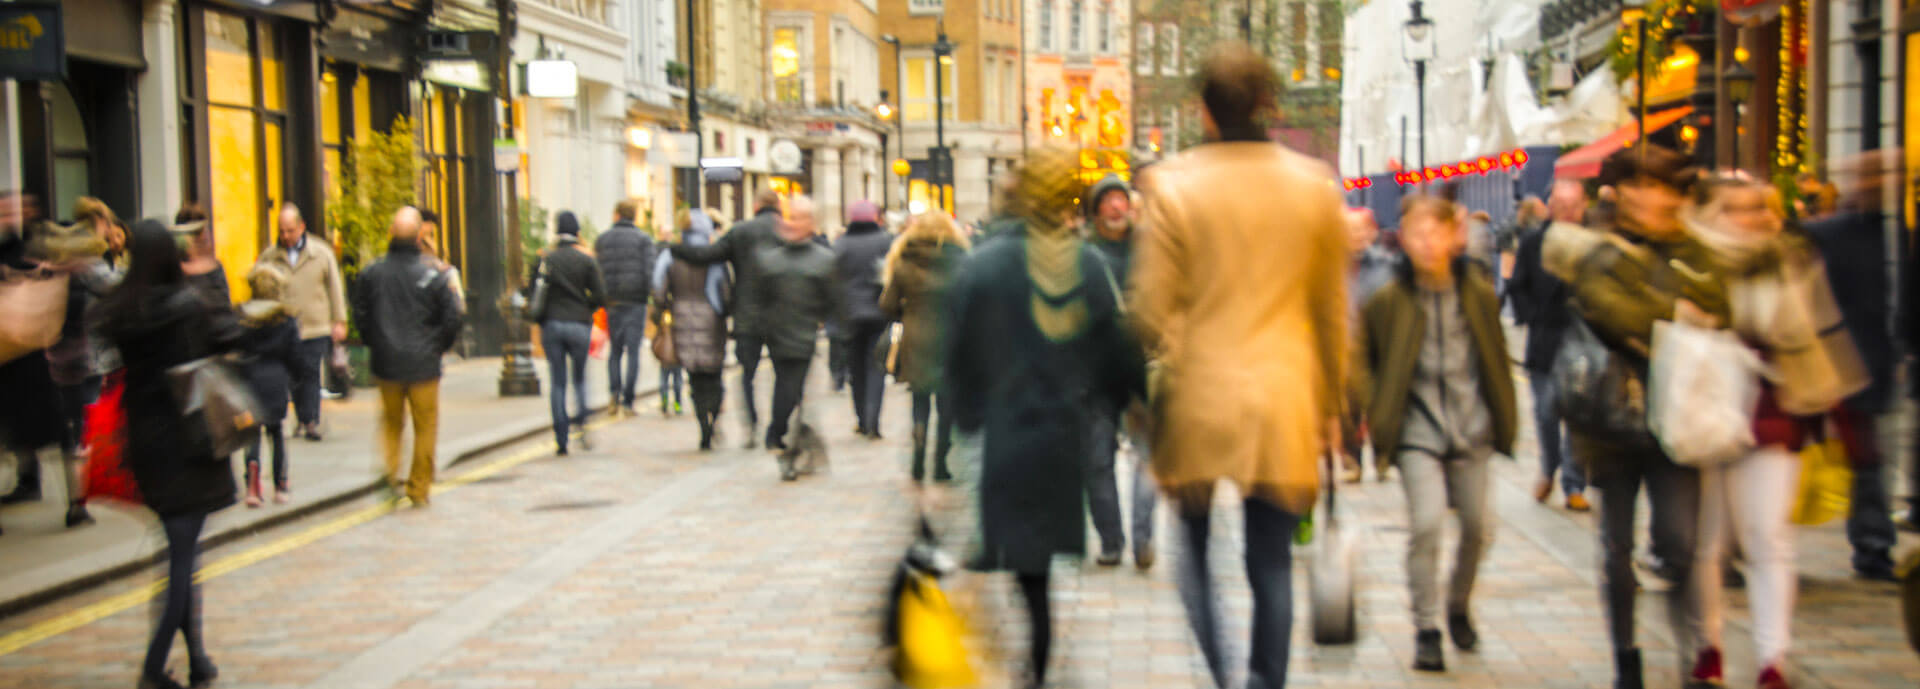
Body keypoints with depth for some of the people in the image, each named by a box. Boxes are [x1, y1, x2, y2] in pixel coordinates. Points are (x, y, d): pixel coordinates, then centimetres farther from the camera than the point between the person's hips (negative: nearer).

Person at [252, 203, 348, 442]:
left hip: (315, 327, -1)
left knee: (311, 375, -6)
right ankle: (303, 420, 18)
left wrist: (339, 322, 7)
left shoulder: (321, 253, 5)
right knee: (294, 378, 5)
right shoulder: (269, 257, 6)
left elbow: (335, 288, 9)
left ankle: (311, 421, -3)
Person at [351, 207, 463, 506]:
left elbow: (360, 314, 4)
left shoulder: (371, 273, -4)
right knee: (425, 426, 9)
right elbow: (452, 318, -8)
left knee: (391, 420, 20)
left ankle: (392, 469, 0)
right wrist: (438, 347, 9)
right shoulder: (431, 276, -11)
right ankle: (419, 489, 13)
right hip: (423, 365, -2)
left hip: (386, 363, 3)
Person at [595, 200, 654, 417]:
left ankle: (614, 390, -6)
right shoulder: (643, 239, 1)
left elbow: (597, 272, 6)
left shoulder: (602, 239, 9)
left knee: (614, 350, 14)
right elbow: (649, 271, -8)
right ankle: (627, 401, -5)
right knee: (633, 351, 0)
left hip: (612, 301, 2)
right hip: (635, 301, -2)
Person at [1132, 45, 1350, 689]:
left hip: (1199, 398, -2)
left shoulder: (1172, 184, -7)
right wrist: (1330, 404, 17)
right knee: (1271, 562, 9)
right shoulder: (1315, 185, 1)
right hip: (1283, 401, 2)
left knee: (1196, 549, 12)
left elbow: (1151, 306, -7)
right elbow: (1331, 309, 8)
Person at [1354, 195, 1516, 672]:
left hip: (1471, 428, 3)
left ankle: (1459, 606, 35)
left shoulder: (1479, 293, 0)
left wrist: (1503, 419, 10)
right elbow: (1360, 355, 5)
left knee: (1478, 527, 6)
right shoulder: (1389, 300, -7)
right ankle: (1426, 629, -2)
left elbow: (1497, 360, 11)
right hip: (1418, 430, -3)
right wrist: (1373, 407, -3)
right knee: (1426, 522, -17)